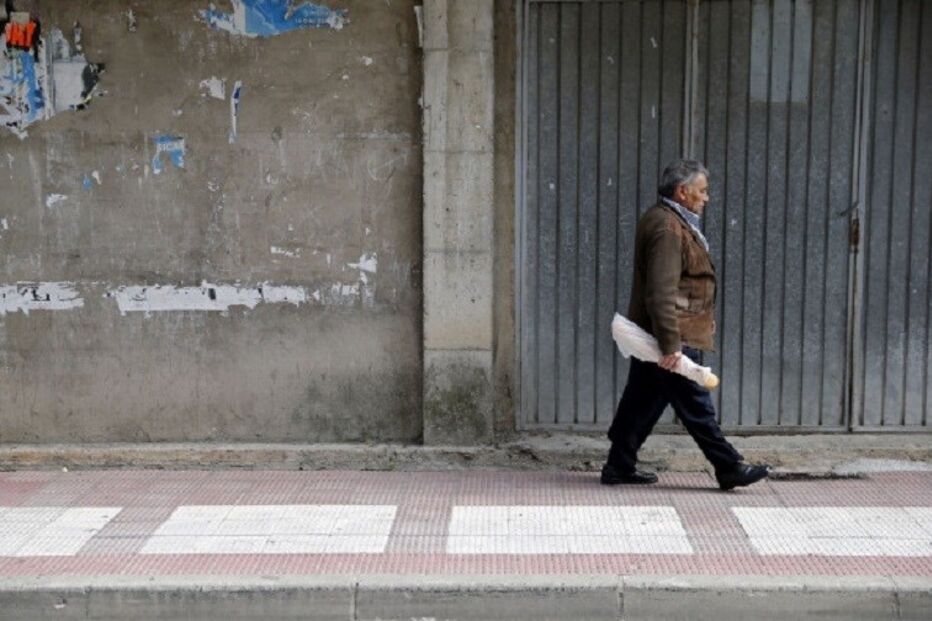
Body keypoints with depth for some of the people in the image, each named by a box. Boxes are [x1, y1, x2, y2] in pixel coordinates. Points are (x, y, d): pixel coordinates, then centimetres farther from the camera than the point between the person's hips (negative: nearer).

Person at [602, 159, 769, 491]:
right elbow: (661, 293, -25)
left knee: (642, 400, 14)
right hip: (674, 338, -11)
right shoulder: (667, 229, -19)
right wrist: (671, 345, -26)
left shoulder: (667, 222, 16)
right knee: (694, 404, -3)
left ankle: (619, 466, 20)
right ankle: (729, 468, 5)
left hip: (650, 337, 11)